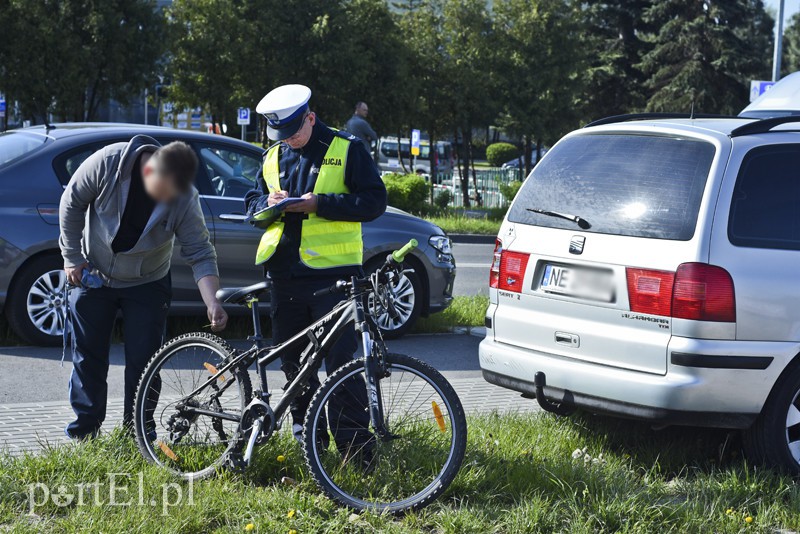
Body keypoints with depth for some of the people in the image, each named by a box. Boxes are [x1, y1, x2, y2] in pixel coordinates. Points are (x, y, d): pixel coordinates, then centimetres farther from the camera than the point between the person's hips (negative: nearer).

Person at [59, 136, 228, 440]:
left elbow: (200, 255, -22)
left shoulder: (185, 199, -24)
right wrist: (72, 257, -8)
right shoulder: (108, 163, -27)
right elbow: (72, 202, -12)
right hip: (94, 275, 0)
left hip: (146, 285, 0)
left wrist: (212, 303, -36)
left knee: (143, 360, -1)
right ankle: (85, 429, 21)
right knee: (88, 355, 7)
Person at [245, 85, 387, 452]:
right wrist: (268, 203, -2)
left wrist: (320, 204, -16)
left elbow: (375, 201, -6)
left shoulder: (346, 150, 1)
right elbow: (252, 202, 23)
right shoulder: (273, 157, 16)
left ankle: (355, 445, -4)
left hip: (332, 272, -5)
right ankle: (306, 433, 23)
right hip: (284, 273, 6)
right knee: (291, 358, 10)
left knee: (341, 360, -8)